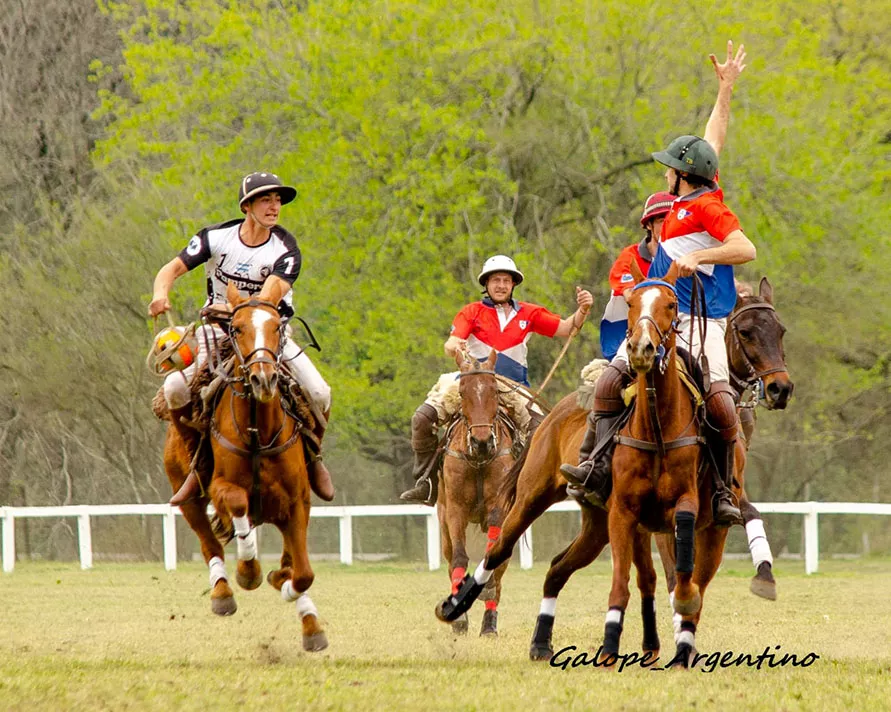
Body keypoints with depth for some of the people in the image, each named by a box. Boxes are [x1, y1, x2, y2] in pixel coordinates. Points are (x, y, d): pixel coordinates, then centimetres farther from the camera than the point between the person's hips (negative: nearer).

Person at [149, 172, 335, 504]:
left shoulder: (285, 250, -12)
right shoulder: (217, 237, -7)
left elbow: (269, 297, -26)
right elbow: (173, 268, -8)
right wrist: (161, 293, -31)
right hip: (218, 331, 0)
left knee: (319, 394, -19)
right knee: (175, 389, -24)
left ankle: (312, 456, 12)